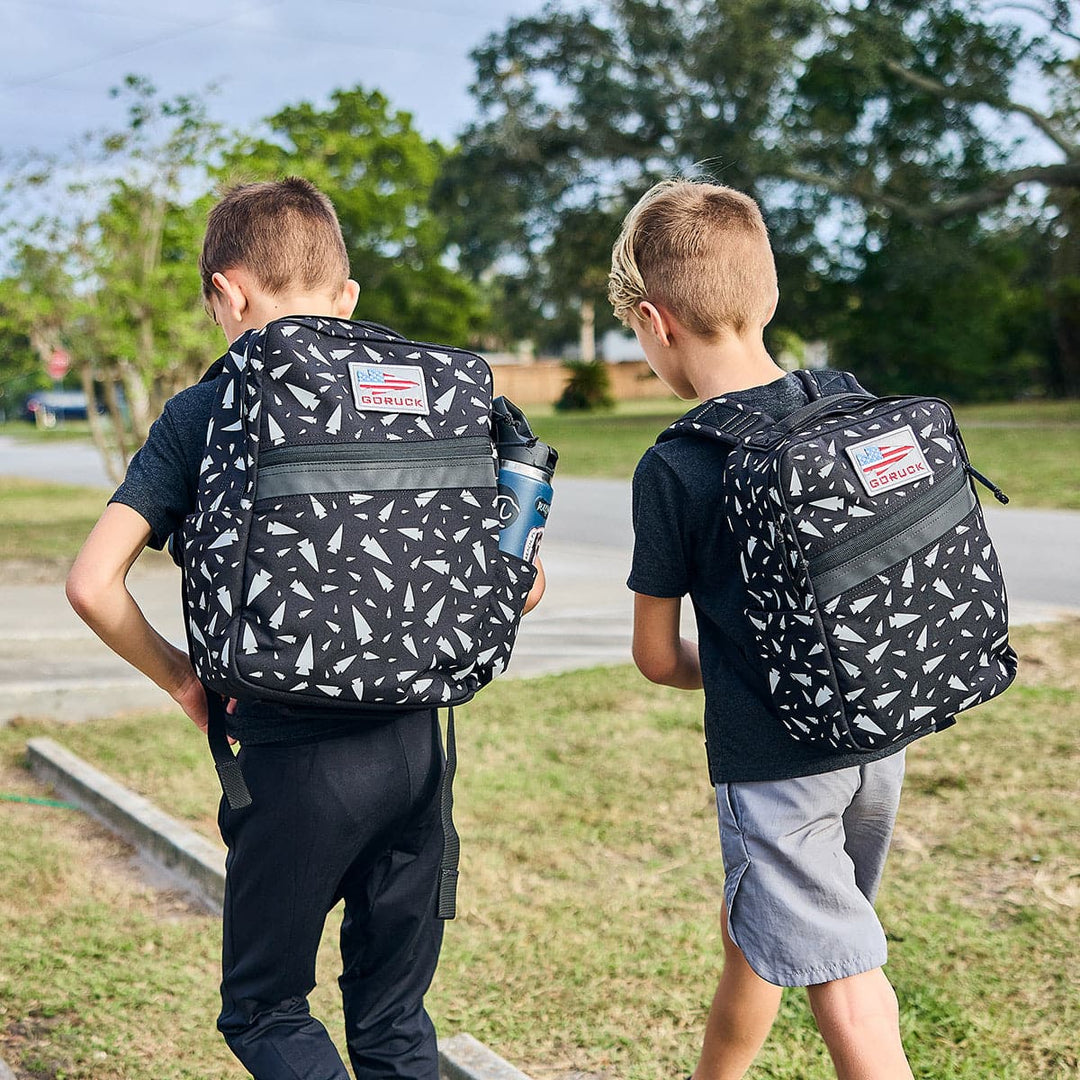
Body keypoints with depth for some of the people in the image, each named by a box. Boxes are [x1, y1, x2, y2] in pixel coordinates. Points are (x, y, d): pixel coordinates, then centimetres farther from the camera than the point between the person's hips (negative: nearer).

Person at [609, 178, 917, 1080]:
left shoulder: (674, 470, -16)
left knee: (843, 982, 0)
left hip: (775, 764, -7)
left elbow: (657, 656, -5)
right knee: (751, 933, 25)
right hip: (880, 743, 7)